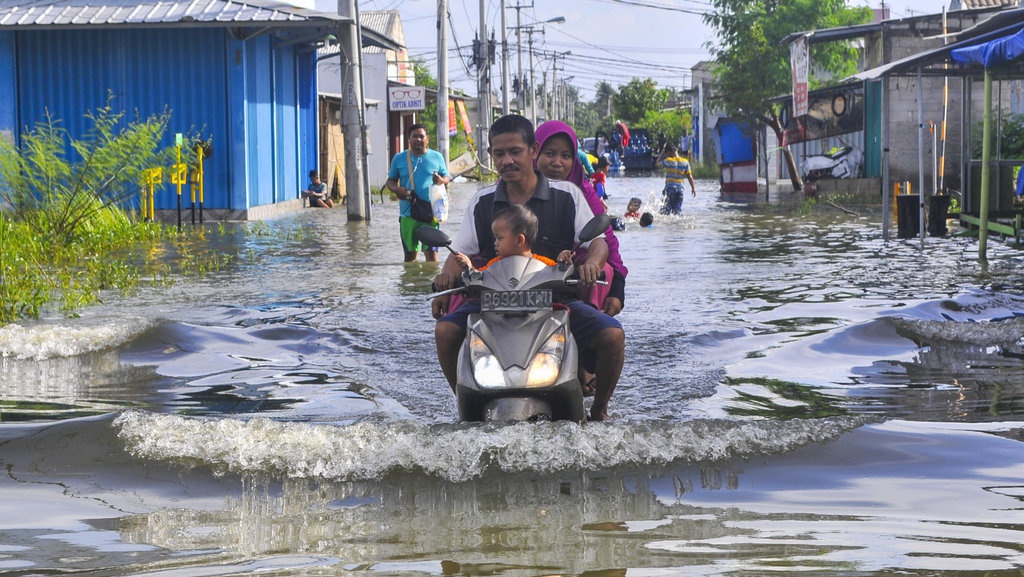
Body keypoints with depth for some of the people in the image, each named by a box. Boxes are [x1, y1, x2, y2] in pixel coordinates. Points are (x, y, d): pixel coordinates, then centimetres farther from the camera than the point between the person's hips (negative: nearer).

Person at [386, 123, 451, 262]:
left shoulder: (437, 157, 9)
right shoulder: (399, 158, 10)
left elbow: (447, 178, 13)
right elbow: (390, 181, 14)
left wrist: (441, 180, -12)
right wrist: (397, 189, -10)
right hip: (408, 214, 1)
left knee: (431, 253, -7)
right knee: (410, 253, 7)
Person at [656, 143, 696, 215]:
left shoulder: (668, 161, -9)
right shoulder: (685, 162, 3)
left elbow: (657, 163, 8)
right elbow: (689, 176, 4)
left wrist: (663, 152, 10)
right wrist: (693, 188, 11)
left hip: (670, 187, -4)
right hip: (680, 188, 4)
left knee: (665, 212, 0)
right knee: (677, 211, 7)